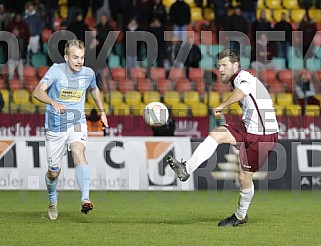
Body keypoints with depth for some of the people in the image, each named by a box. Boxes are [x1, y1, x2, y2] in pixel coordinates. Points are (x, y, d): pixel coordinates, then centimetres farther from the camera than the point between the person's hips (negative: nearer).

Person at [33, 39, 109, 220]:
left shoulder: (88, 73, -2)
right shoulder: (56, 70, -12)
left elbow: (94, 90, 22)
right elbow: (38, 92, -25)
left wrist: (102, 112, 24)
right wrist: (53, 102, -43)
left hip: (77, 124, 1)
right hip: (55, 128, -1)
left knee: (79, 152, -30)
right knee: (54, 172, 6)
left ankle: (85, 199, -40)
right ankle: (53, 201, 38)